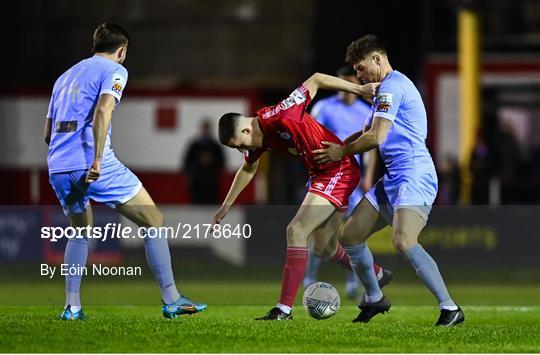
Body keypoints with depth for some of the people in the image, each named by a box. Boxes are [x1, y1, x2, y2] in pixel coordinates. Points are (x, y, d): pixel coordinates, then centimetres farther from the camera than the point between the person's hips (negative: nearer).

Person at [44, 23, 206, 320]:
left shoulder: (64, 77, 25)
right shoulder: (113, 70, 3)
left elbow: (47, 133, 24)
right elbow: (102, 111, -16)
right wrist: (98, 159, -21)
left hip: (58, 167, 7)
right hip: (92, 164, -7)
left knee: (80, 232, 27)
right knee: (154, 221, 4)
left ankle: (71, 306, 15)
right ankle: (171, 300, -1)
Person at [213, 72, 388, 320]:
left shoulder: (278, 118, -25)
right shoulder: (258, 138, 1)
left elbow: (315, 80, -19)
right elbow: (247, 169, 23)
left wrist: (359, 89, -19)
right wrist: (226, 207, 25)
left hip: (339, 170, -9)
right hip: (320, 175, 9)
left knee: (296, 231, -17)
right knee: (324, 250, 15)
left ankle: (284, 309, -19)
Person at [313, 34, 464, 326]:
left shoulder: (392, 86, -10)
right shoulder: (389, 87, 24)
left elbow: (376, 137, -16)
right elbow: (369, 132, 36)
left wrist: (341, 152, 0)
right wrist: (335, 147, 25)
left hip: (413, 176, -11)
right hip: (393, 179, 11)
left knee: (403, 241, -29)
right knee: (349, 237, 10)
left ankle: (450, 308, -26)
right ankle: (374, 299, 27)